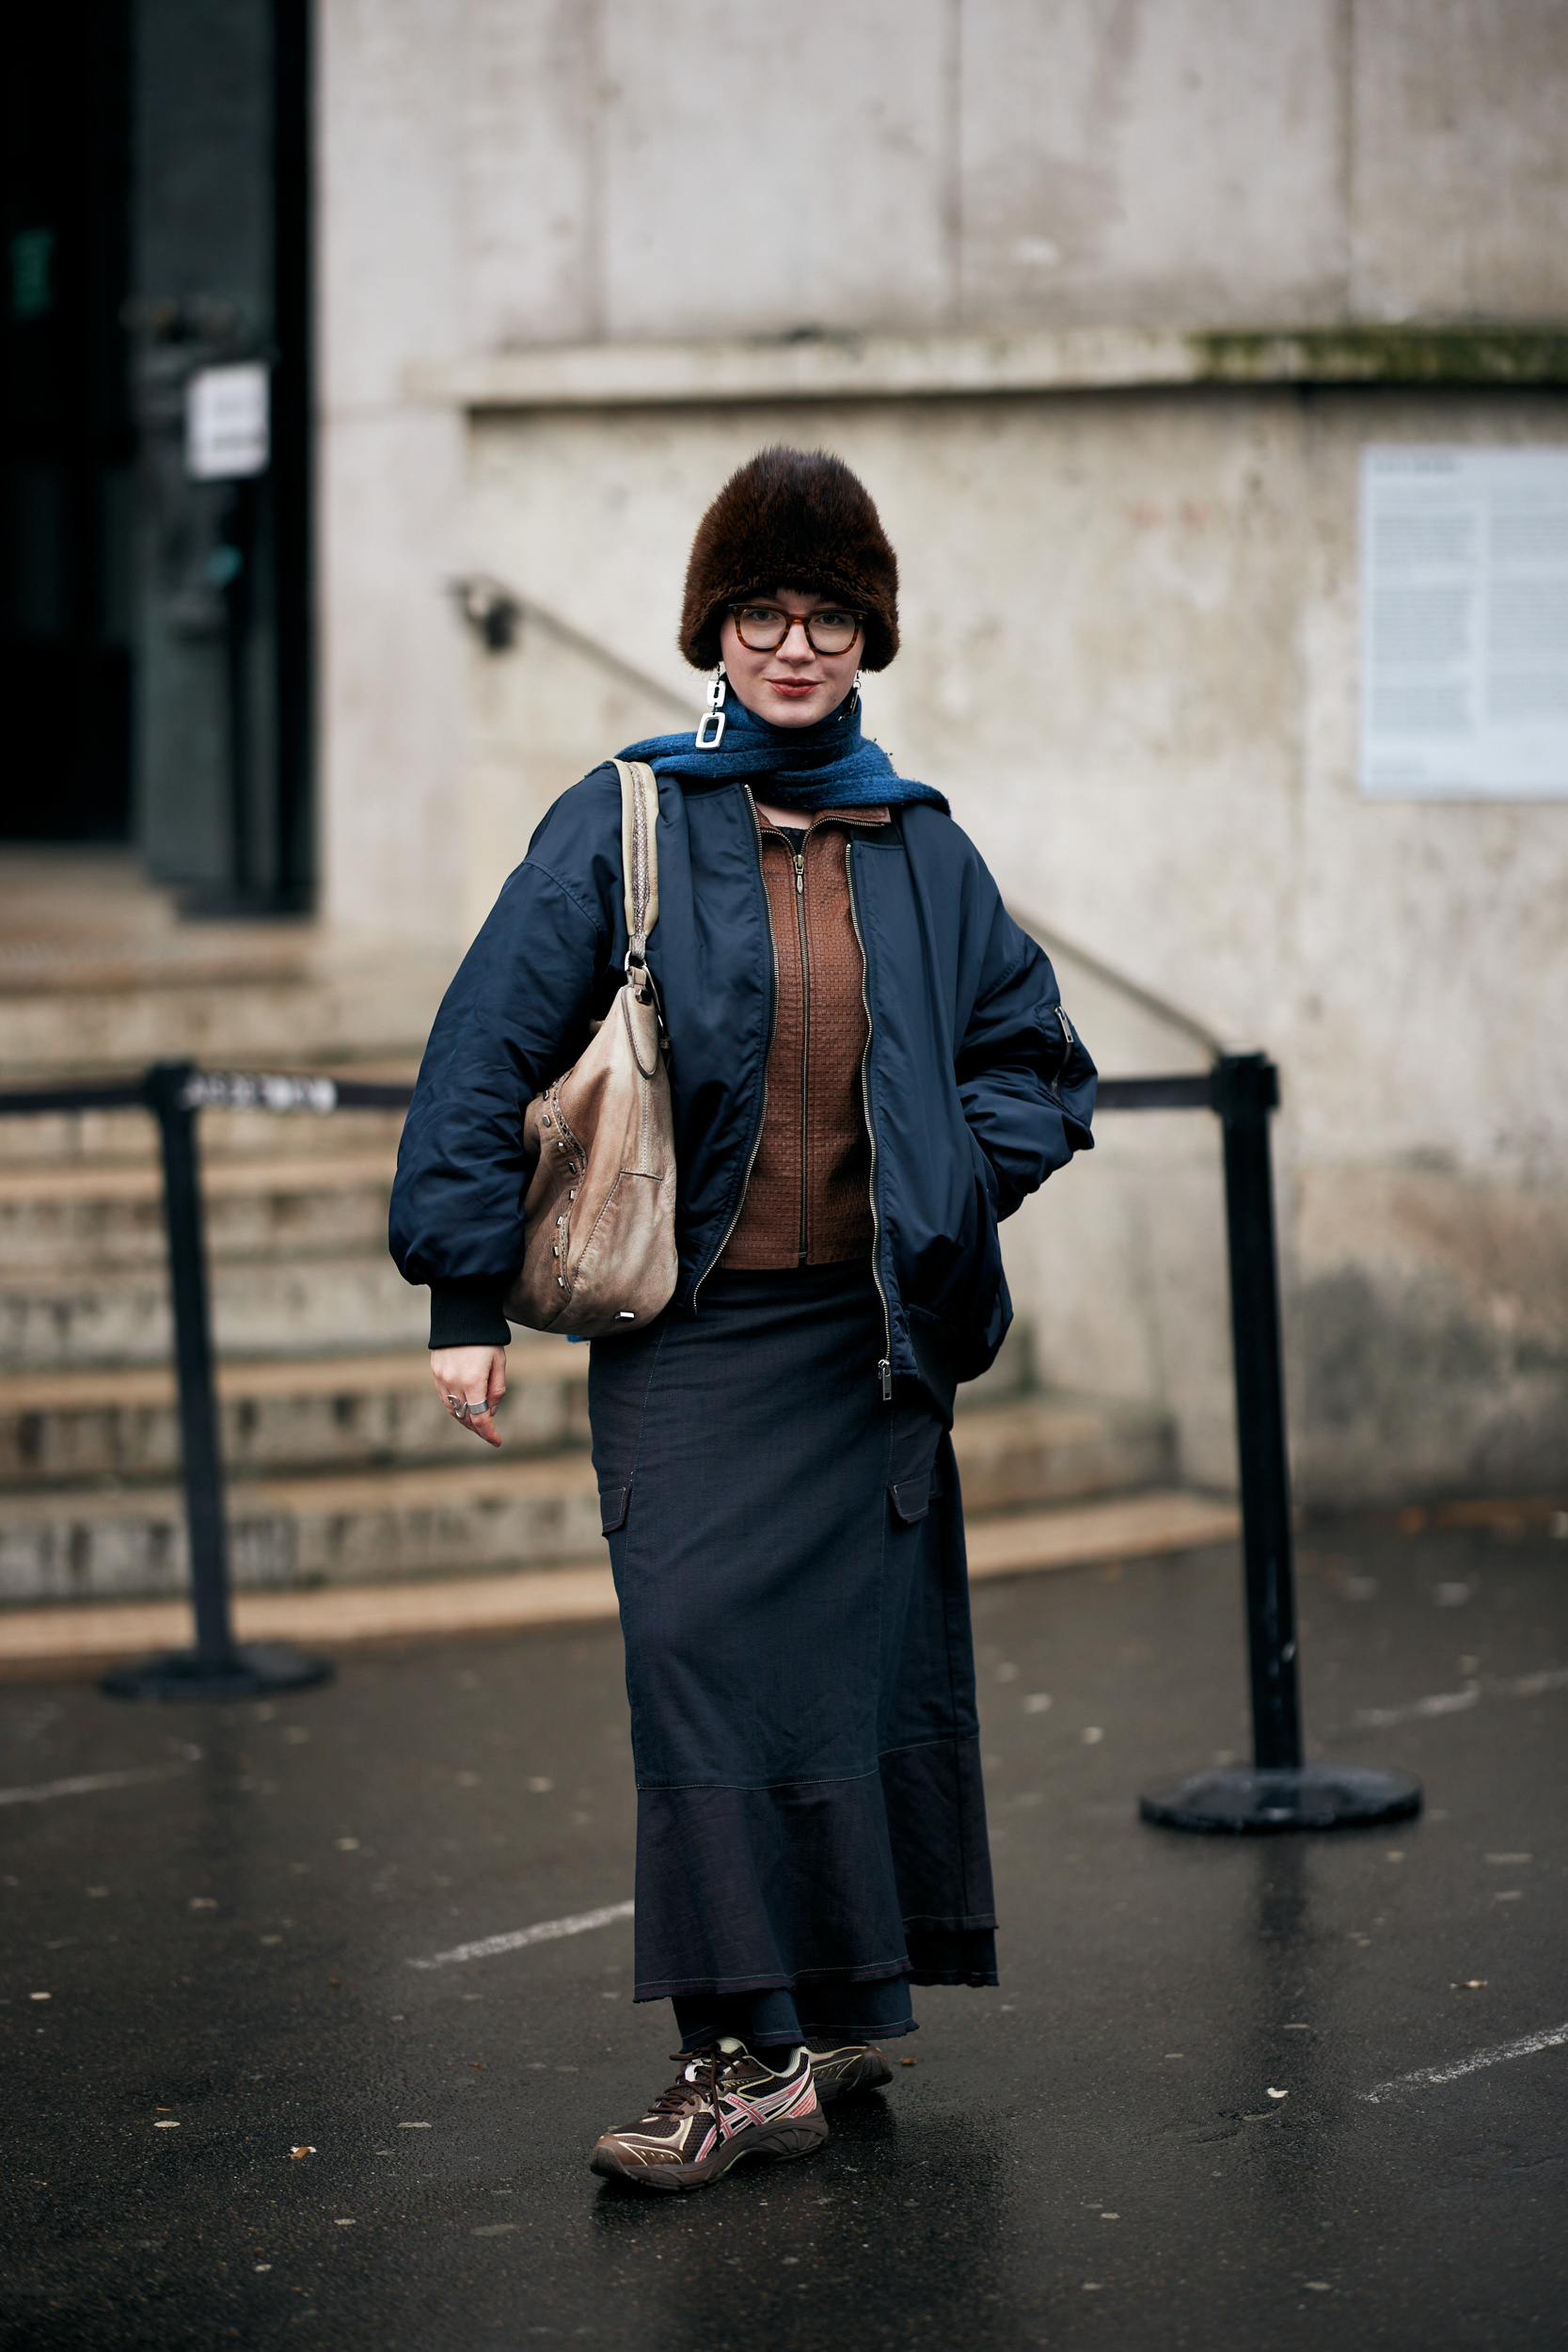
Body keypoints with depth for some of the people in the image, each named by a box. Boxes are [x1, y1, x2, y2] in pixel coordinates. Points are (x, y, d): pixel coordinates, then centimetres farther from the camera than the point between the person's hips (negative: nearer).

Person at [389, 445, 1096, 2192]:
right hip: (688, 1337, -3)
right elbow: (487, 1052, -2)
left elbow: (1037, 1060, 18)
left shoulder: (919, 851, 9)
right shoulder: (621, 827, 0)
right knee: (704, 1657, -12)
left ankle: (844, 2005, 16)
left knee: (864, 1668, 4)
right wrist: (467, 1296, -6)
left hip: (872, 1332, 3)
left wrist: (956, 1184, -1)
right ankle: (748, 2050, -10)